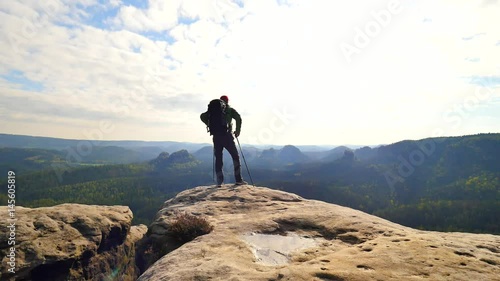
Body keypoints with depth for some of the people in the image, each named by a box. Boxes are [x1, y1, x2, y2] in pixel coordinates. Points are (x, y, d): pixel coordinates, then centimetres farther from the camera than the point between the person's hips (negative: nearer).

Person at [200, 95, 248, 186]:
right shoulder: (230, 110, 5)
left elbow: (202, 116, 8)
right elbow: (238, 118, -11)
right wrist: (238, 130, -1)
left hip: (216, 137, 3)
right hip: (227, 135, -3)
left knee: (218, 159, 9)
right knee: (235, 157, 7)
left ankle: (219, 181, 5)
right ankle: (238, 180, 4)